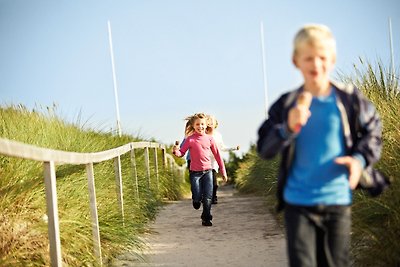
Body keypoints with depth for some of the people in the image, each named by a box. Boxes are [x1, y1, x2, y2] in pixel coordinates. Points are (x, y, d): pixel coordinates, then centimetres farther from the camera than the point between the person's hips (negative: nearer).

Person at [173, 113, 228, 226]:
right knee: (197, 198, 0)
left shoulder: (209, 139, 2)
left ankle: (206, 219, 15)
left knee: (207, 198, -1)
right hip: (195, 172, -2)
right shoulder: (190, 139, -5)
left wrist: (223, 171, 10)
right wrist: (176, 151, -25)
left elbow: (217, 155, 8)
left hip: (207, 171, 2)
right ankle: (196, 201, 36)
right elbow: (182, 153, -1)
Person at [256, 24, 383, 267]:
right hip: (298, 203, -1)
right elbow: (264, 148, -4)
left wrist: (361, 158, -11)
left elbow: (373, 131, 8)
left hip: (338, 201, 1)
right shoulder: (287, 105, -2)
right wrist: (288, 129, -23)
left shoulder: (349, 99, -2)